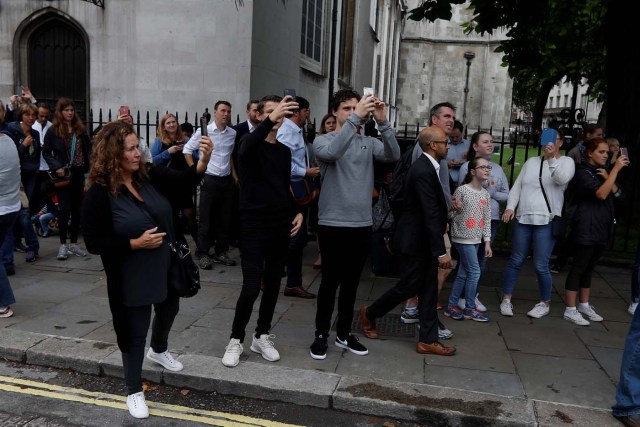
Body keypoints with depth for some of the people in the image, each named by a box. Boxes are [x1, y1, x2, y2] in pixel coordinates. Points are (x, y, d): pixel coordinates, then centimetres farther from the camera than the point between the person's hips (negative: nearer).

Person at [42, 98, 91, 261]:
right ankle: (63, 245, 6)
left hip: (79, 174, 3)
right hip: (64, 174, -3)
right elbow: (46, 152, 0)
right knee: (64, 210, -5)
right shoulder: (53, 130, -3)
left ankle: (74, 244, 17)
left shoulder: (80, 129, 6)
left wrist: (90, 165, -6)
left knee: (77, 210, 8)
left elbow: (89, 148, 9)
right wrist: (56, 167, -13)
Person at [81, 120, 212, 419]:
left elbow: (184, 181, -14)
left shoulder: (150, 176, -6)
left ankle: (158, 350, 60)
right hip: (132, 278, -6)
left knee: (169, 310, 29)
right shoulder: (100, 193, -20)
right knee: (134, 333, 8)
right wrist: (136, 243, -26)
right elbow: (94, 243, -17)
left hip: (166, 267, 6)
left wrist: (203, 162, -34)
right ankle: (134, 391, 31)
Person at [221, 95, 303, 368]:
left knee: (273, 285, 11)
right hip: (254, 226, -6)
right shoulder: (252, 145, -6)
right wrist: (271, 119, -44)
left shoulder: (285, 151, 12)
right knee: (251, 287, -7)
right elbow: (246, 149, -32)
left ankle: (262, 337, 26)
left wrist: (297, 212, 5)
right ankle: (236, 340, 11)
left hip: (280, 226, 6)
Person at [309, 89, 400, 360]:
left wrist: (383, 122, -22)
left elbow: (393, 155, -11)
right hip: (333, 224, -4)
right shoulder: (323, 141, -3)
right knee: (330, 282, 3)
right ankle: (321, 335, 19)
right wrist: (356, 118, -30)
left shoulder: (369, 143, 7)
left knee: (351, 283, 14)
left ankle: (344, 333, 28)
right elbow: (332, 152, -27)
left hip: (362, 224, 4)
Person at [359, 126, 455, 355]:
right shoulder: (423, 171, -23)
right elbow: (430, 214, -26)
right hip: (415, 242, -10)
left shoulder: (427, 166, 9)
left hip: (424, 241, 10)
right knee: (408, 287, 3)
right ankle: (369, 313, 24)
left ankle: (428, 340, 17)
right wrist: (441, 251, -25)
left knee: (428, 290, 10)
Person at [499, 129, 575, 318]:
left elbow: (562, 179, -18)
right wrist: (510, 207, -2)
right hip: (523, 218, 4)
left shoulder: (566, 161, 3)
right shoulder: (532, 161, 13)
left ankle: (545, 303, 18)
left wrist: (552, 158, -26)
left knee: (541, 266, -2)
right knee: (515, 261, 8)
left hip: (546, 221, -3)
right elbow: (517, 186, 10)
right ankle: (506, 299, 19)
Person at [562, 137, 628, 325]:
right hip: (586, 228, -8)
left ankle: (584, 305, 23)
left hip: (602, 229, 8)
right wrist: (616, 169, -24)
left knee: (589, 268, 14)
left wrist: (607, 176, -7)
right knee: (578, 267, -5)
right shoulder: (583, 172, -10)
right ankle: (570, 310, -1)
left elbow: (615, 192, 8)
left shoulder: (601, 172, 17)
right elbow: (601, 194, -23)